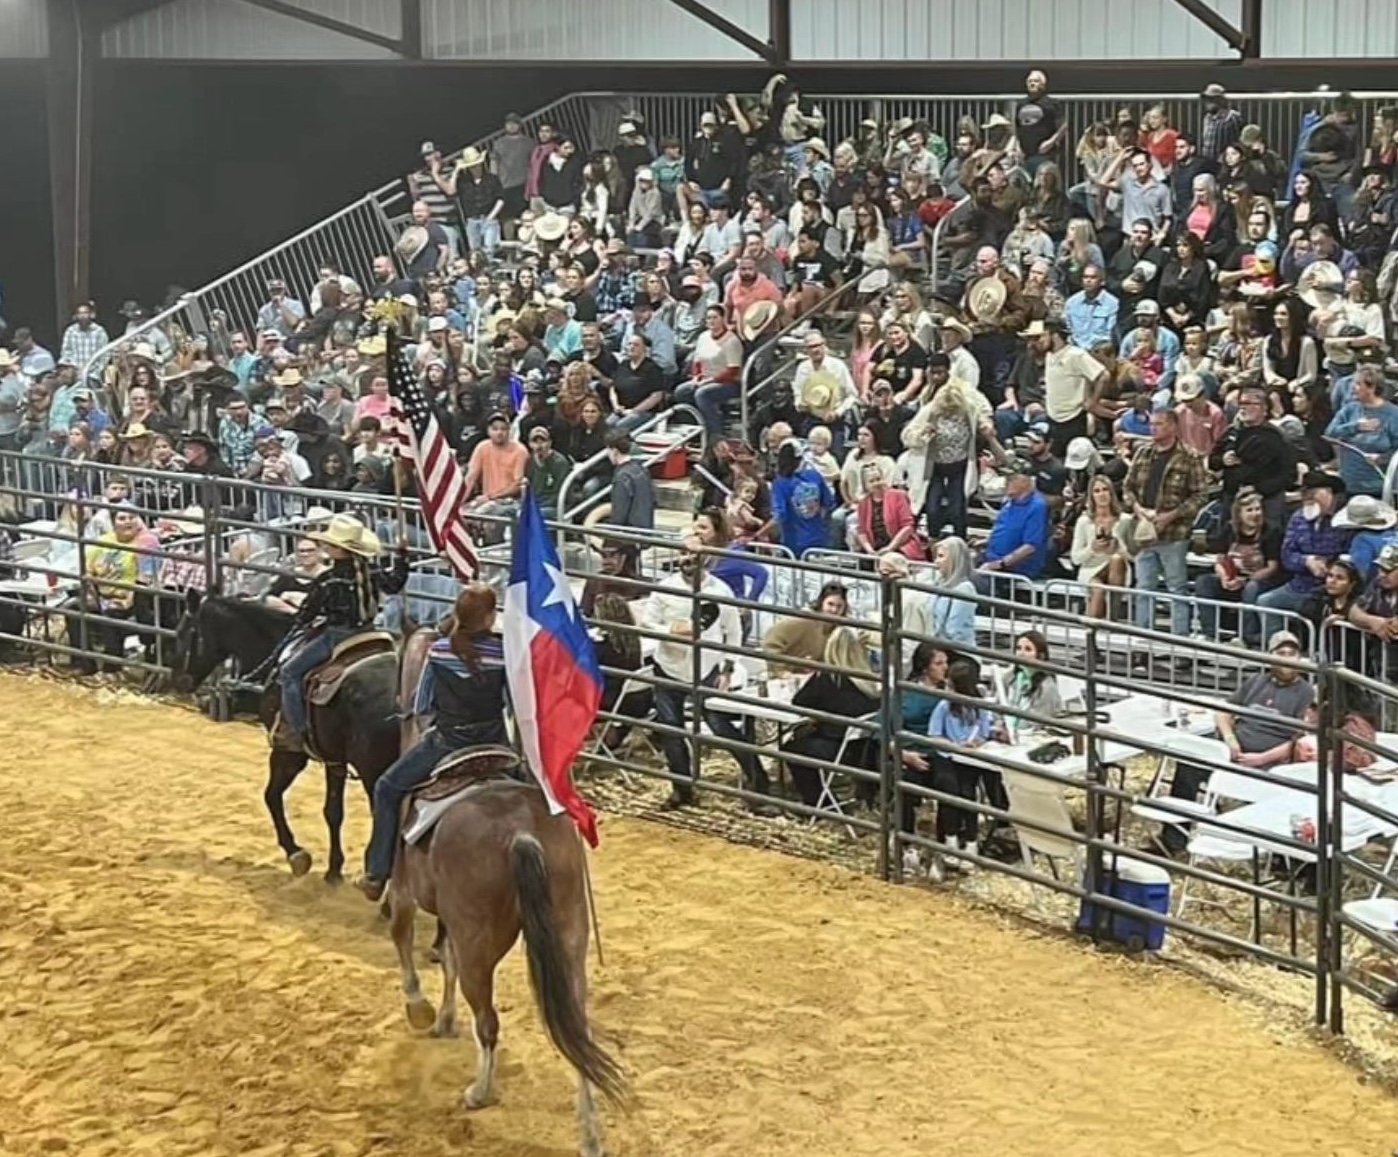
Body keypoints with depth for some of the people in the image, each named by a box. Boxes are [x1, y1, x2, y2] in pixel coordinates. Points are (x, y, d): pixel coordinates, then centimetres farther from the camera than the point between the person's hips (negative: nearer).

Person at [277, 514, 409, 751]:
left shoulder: (327, 581, -19)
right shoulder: (371, 574, -3)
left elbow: (307, 613, -8)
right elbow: (395, 584, 15)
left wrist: (296, 626, 13)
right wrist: (401, 556, 24)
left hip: (334, 638, -8)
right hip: (365, 635, 8)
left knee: (290, 671, 2)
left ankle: (297, 730, -2)